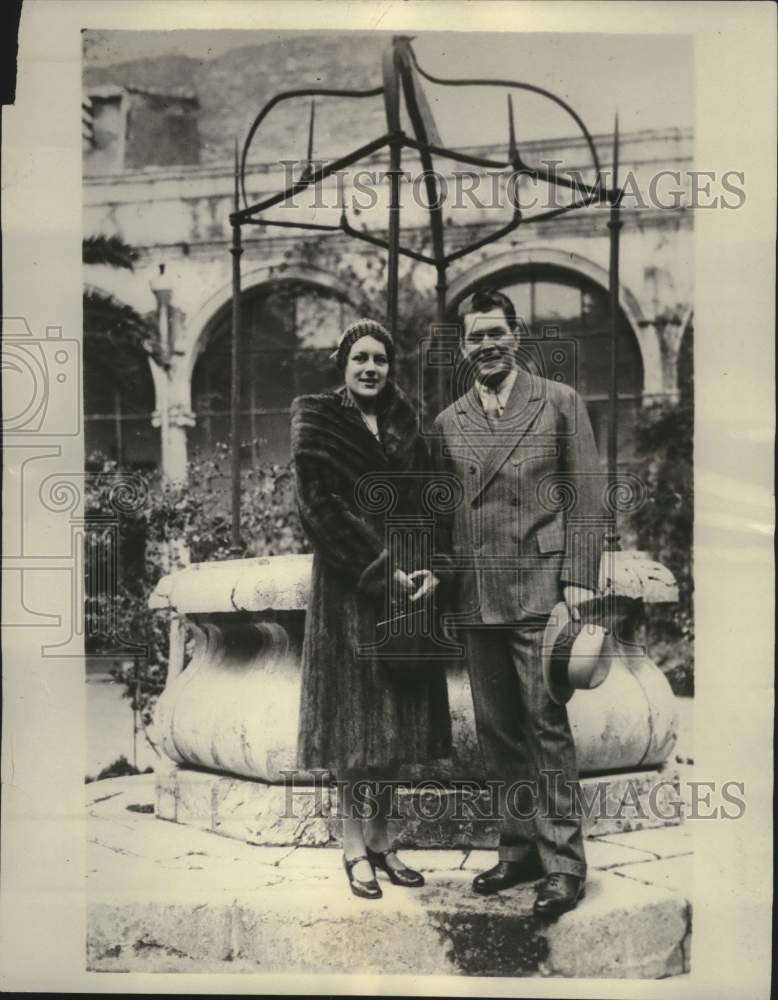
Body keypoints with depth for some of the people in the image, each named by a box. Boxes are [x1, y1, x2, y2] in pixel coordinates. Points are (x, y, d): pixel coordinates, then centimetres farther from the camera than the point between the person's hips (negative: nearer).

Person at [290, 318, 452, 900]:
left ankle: (381, 840, 19)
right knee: (357, 715, -1)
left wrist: (431, 568, -7)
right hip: (350, 589, -5)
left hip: (408, 584, 5)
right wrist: (381, 570, -16)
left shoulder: (405, 426, 13)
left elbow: (427, 504, 9)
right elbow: (321, 508, -11)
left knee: (397, 715, 7)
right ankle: (355, 847, 11)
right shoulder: (318, 424, -2)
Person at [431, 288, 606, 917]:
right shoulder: (449, 422, 13)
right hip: (475, 597, 5)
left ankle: (564, 863, 6)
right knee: (498, 729, 11)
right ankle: (519, 847, 24)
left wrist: (579, 580, -9)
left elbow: (586, 497, -1)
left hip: (540, 588, -4)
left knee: (546, 724, -4)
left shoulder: (561, 403, 3)